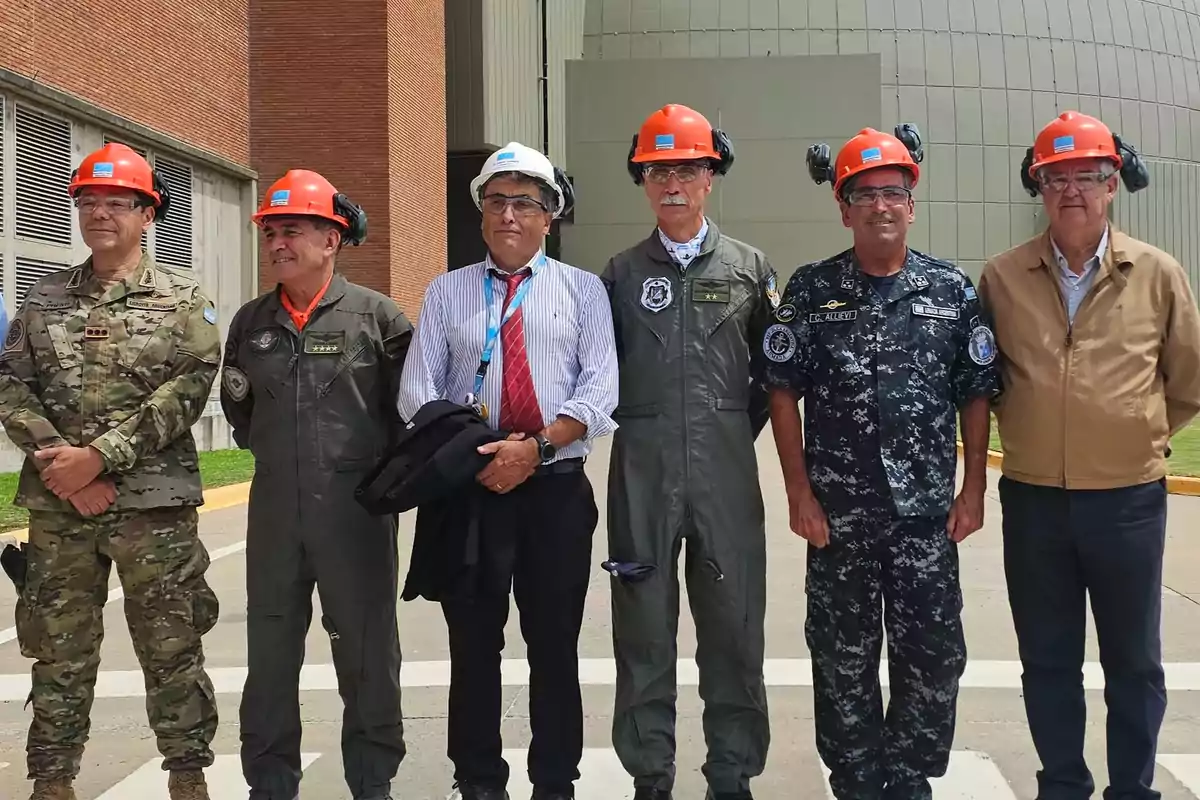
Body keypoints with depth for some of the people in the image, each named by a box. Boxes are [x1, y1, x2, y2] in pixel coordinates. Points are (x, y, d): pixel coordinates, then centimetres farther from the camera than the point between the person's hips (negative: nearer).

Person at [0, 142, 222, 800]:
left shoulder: (182, 300, 2)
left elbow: (188, 388, -10)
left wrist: (99, 456, -16)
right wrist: (59, 461, -11)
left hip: (154, 500, -3)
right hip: (57, 503, 3)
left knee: (171, 646, 4)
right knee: (57, 648, 11)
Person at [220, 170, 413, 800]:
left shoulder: (377, 316, -3)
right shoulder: (250, 321, 10)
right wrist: (268, 448, 10)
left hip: (356, 508, -4)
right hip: (273, 510, 4)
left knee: (367, 650, 5)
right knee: (270, 652, 11)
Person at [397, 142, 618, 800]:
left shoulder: (583, 289, 7)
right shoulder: (446, 292, 10)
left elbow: (599, 390, -4)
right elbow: (417, 393, 3)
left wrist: (535, 448, -16)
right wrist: (472, 454, -11)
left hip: (556, 489, -1)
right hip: (467, 488, 1)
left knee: (554, 646, 6)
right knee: (473, 644, 7)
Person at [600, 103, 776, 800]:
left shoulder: (751, 268, 7)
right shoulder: (622, 273, 8)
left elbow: (771, 370, 10)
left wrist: (740, 429, 4)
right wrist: (636, 426, 4)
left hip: (726, 470, 0)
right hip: (642, 472, 0)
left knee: (734, 626, 6)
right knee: (644, 631, 7)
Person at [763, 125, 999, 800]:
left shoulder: (953, 289, 3)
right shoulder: (811, 290, 0)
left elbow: (976, 395, 6)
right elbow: (784, 393, -1)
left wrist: (974, 489, 2)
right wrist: (800, 492, -6)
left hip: (928, 511, 1)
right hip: (838, 511, -1)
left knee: (934, 656, 6)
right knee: (844, 659, 10)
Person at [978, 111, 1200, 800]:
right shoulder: (1002, 277, -1)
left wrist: (1133, 440, 8)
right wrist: (1029, 434, 9)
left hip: (1129, 501, -1)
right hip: (1034, 502, 1)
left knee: (1134, 663, 13)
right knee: (1048, 662, 14)